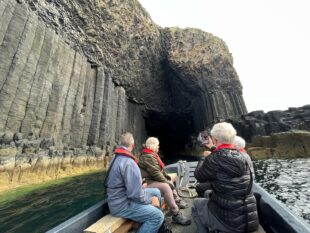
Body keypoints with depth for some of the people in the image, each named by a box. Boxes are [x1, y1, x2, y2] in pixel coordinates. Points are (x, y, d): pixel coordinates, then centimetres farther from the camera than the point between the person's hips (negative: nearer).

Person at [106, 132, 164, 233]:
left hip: (122, 197, 10)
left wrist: (139, 183, 14)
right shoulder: (128, 162, -26)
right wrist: (150, 200, -11)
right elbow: (136, 195, -27)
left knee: (156, 192, 11)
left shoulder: (117, 158, 8)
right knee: (158, 216, -18)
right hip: (122, 205, -10)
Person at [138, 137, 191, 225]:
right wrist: (167, 182, -15)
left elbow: (159, 169, 19)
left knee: (170, 183, 19)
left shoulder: (152, 155, 12)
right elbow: (155, 173, -24)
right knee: (166, 187, -27)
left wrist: (166, 176, 8)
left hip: (153, 179, 11)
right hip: (148, 182, -11)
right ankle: (176, 215, -19)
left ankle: (177, 200, 26)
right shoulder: (148, 157, -21)